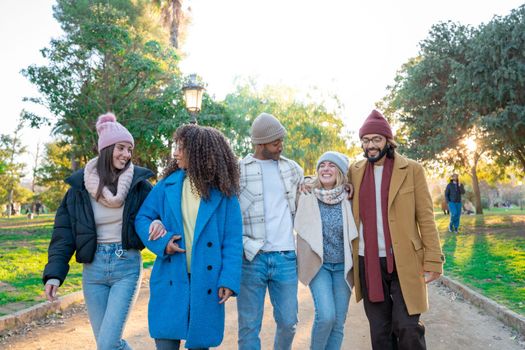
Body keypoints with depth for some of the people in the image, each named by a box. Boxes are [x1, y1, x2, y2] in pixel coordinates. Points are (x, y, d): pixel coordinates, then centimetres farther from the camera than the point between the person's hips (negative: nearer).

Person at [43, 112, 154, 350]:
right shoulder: (80, 185, -1)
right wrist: (54, 274, -6)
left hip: (127, 267, -2)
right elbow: (63, 232, 1)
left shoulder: (138, 183, -4)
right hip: (93, 269, 2)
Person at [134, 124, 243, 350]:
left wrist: (229, 280, -13)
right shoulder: (168, 185, 3)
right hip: (171, 280, 2)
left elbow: (233, 240, -5)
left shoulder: (223, 192, -3)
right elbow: (142, 218, 8)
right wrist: (162, 242, -10)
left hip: (206, 283, -1)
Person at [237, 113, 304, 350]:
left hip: (286, 257, 3)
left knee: (288, 321, 8)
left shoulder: (293, 169, 11)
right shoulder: (238, 170, 0)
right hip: (251, 258, -3)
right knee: (249, 325, 4)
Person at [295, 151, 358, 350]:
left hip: (342, 266, 2)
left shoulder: (348, 199, -4)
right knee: (326, 316, -16)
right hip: (318, 265, -2)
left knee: (338, 323, 5)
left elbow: (354, 232, 4)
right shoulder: (306, 196, -7)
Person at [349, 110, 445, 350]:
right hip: (368, 264, 3)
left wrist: (433, 260, -9)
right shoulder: (355, 172, 7)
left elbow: (425, 218, -3)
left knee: (407, 328, -6)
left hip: (404, 262, -3)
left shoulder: (412, 170, -1)